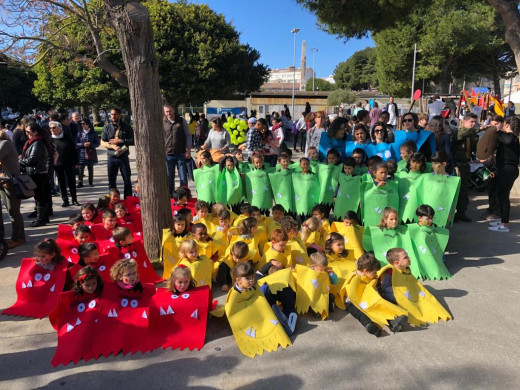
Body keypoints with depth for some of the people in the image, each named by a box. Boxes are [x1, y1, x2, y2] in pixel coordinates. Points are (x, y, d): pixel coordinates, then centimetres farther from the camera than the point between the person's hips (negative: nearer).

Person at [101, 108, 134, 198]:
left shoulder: (127, 127, 5)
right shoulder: (107, 127, 8)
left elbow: (133, 141, -1)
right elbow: (102, 143, 5)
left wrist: (120, 141, -11)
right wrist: (113, 146, -12)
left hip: (123, 157, -1)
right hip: (111, 157, 2)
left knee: (127, 180, 1)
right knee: (111, 181, 6)